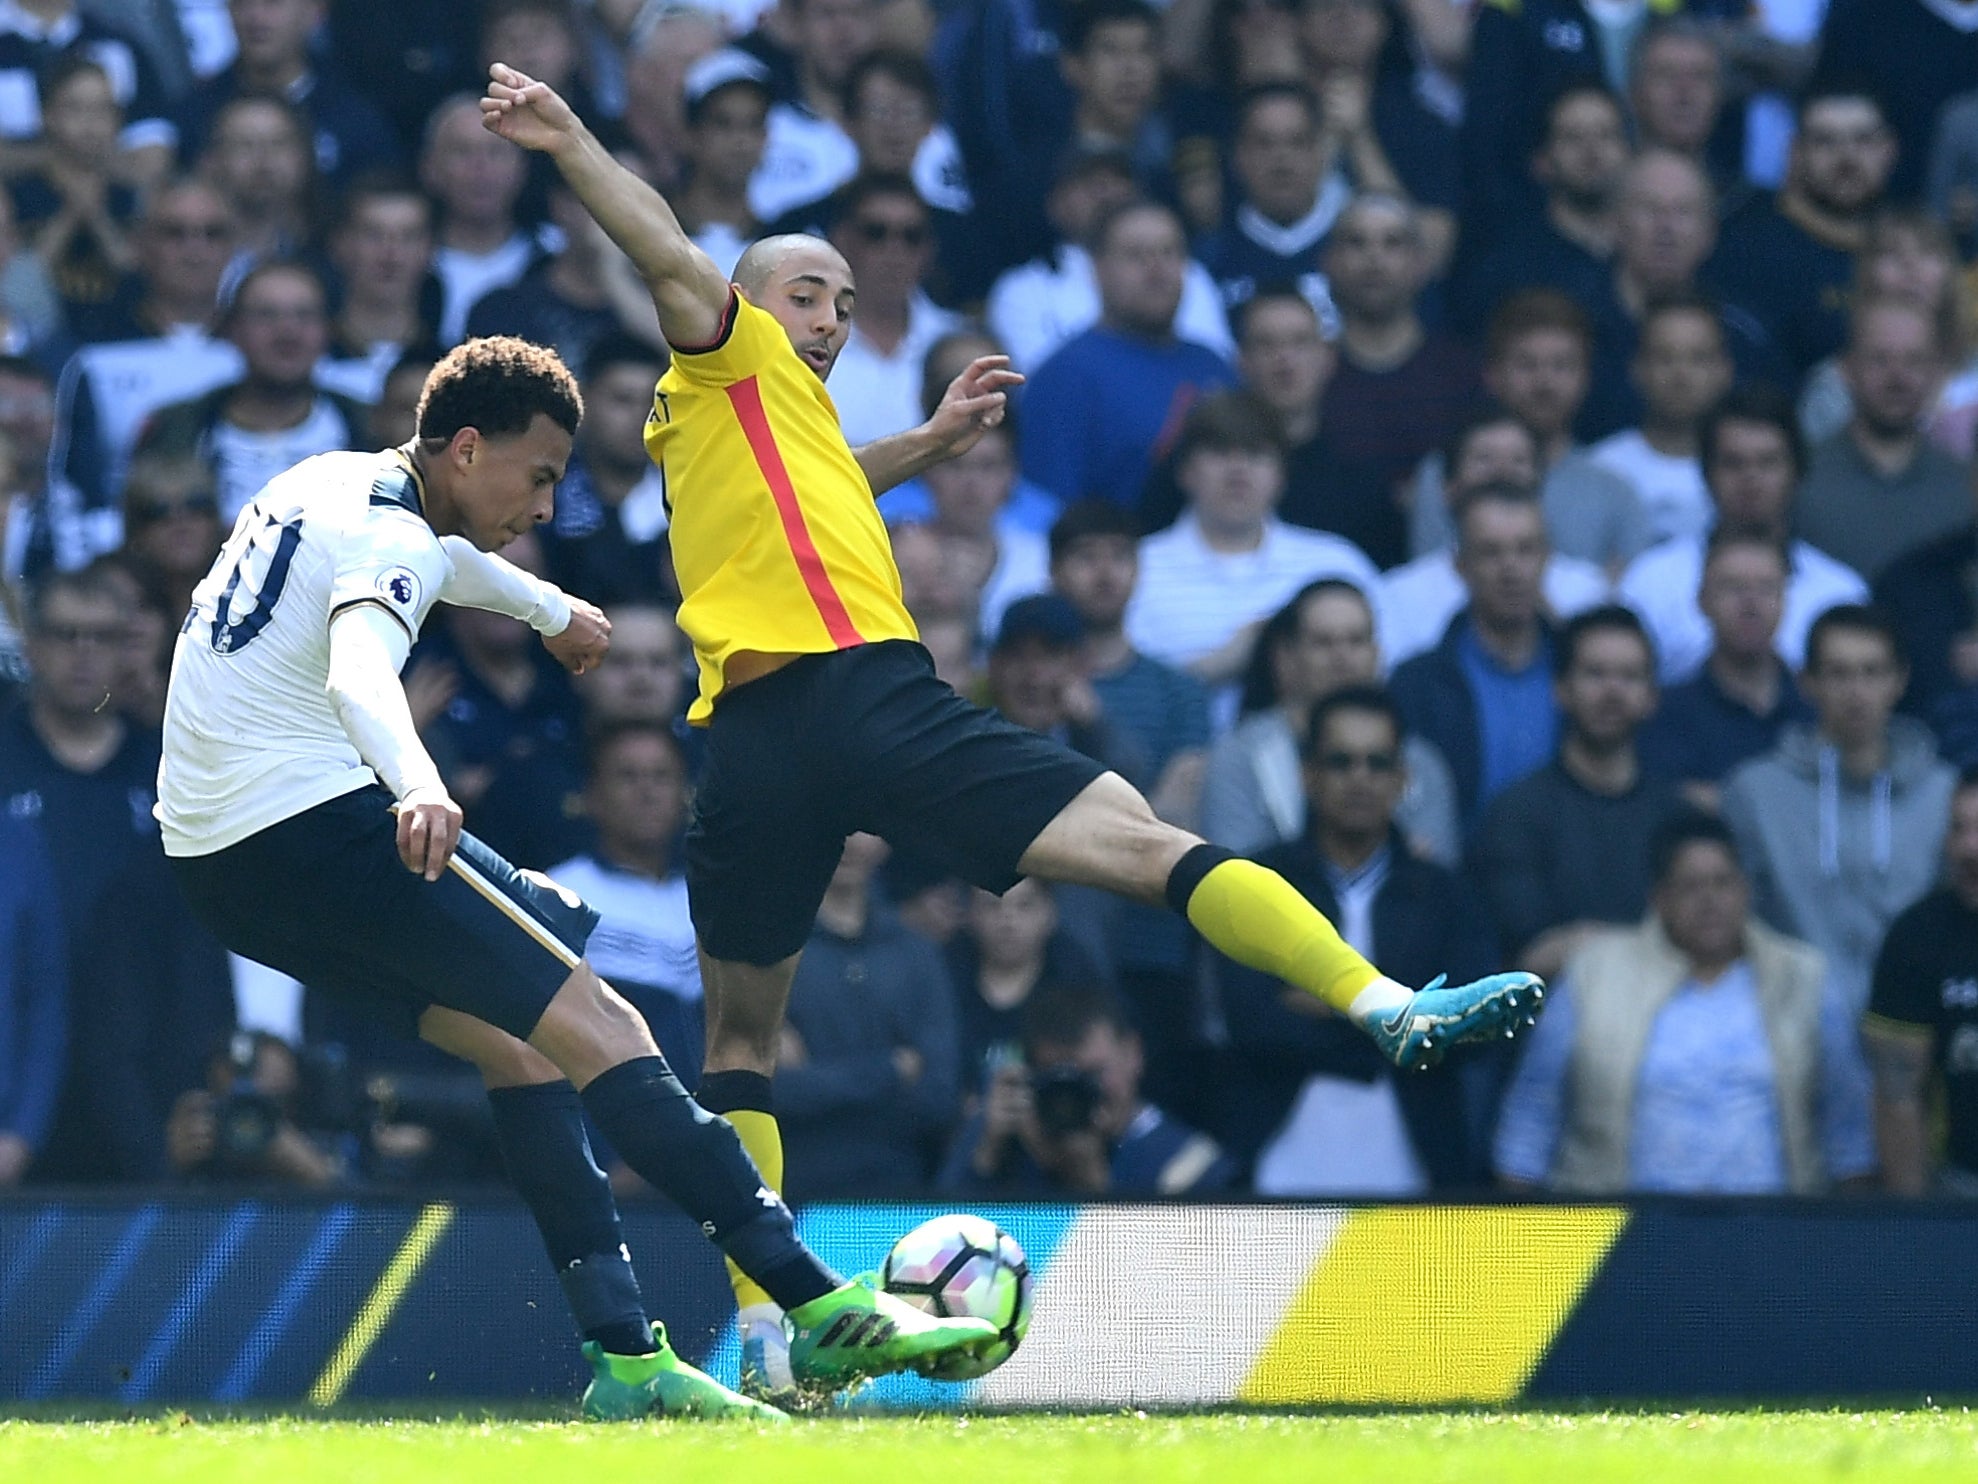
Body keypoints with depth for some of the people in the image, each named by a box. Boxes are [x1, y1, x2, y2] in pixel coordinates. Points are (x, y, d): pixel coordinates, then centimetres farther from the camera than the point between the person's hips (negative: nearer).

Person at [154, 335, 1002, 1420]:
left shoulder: (332, 483, 17)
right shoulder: (390, 539, -13)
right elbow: (357, 669, -36)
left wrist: (547, 608, 58)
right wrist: (417, 786, -55)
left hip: (214, 861, 10)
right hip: (318, 827, -10)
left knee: (515, 1046, 9)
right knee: (597, 1030, -12)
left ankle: (624, 1357, 0)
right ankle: (822, 1308, -18)